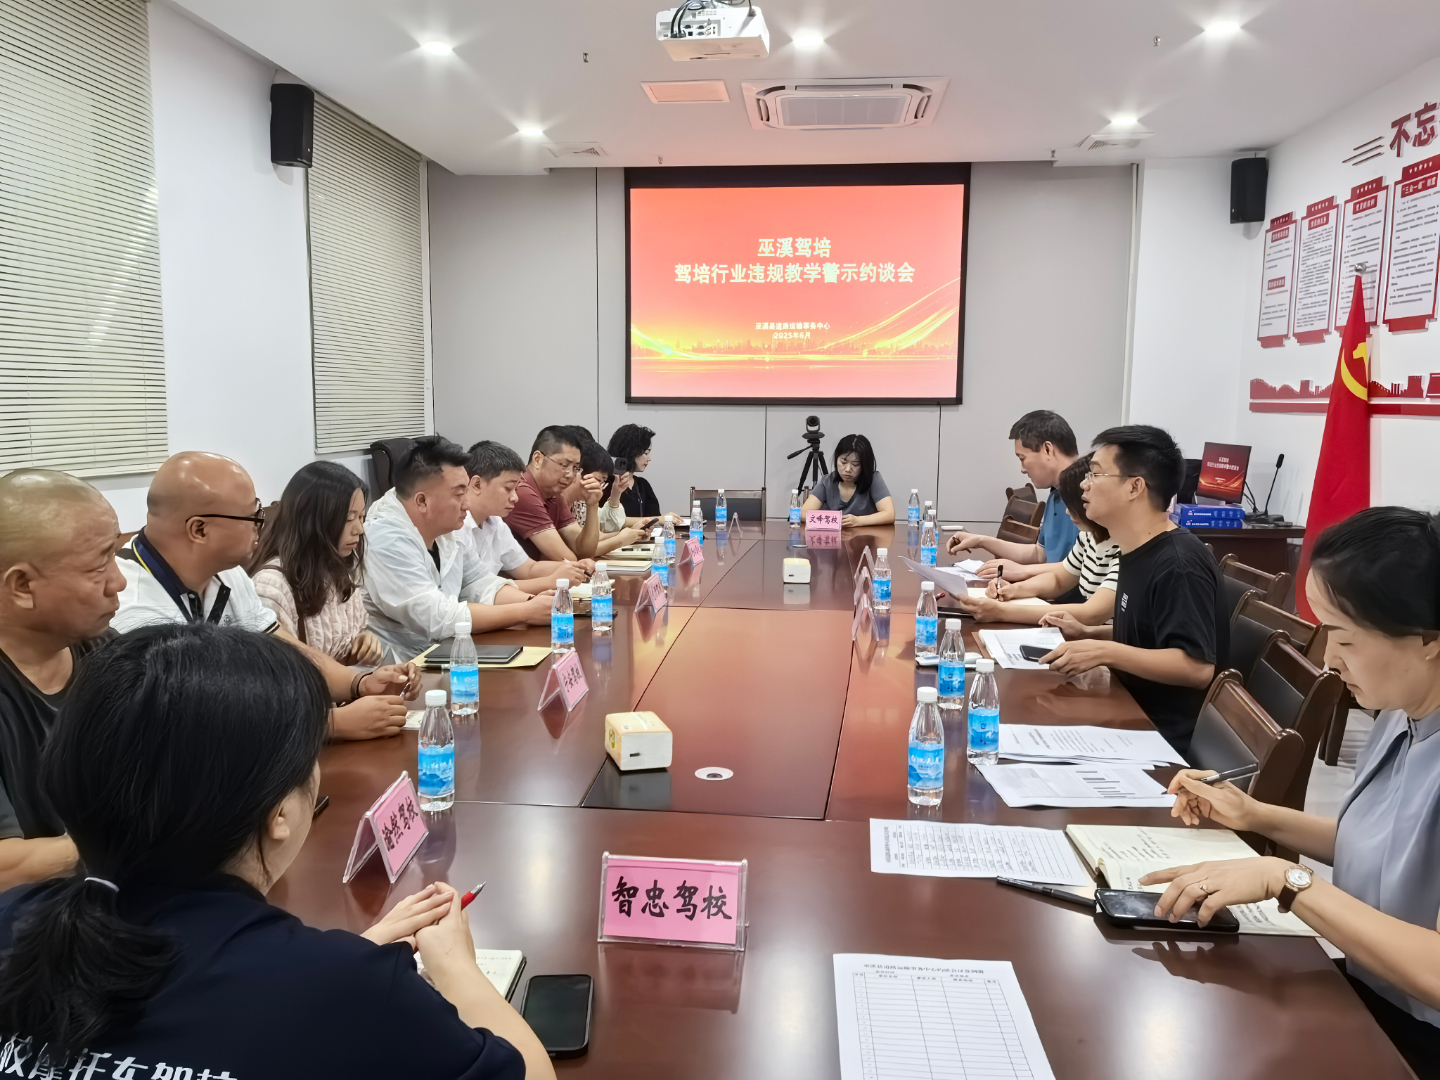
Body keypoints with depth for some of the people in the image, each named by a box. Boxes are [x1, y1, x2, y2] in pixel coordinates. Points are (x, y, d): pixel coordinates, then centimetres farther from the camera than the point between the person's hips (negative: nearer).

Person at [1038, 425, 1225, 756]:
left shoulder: (1177, 564, -22)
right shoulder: (1139, 553, 8)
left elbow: (1197, 667, -27)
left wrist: (1103, 651, -29)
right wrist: (1091, 635, 9)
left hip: (1165, 737, -9)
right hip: (1134, 717, 9)